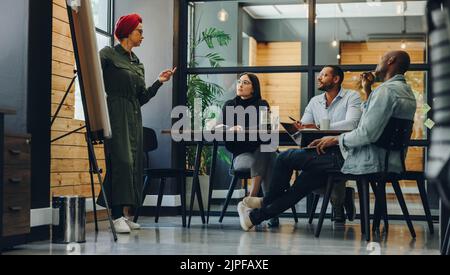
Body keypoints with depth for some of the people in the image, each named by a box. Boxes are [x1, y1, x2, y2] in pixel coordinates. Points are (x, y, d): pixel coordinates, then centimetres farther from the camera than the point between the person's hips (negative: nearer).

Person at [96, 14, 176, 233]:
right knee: (122, 161, -16)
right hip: (115, 115, -8)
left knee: (135, 163, 3)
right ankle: (118, 216, -18)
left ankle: (126, 214, 7)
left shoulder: (137, 63, 20)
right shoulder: (108, 54, 0)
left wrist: (159, 82, 11)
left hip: (134, 117, 8)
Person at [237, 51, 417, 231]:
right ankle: (256, 216, 29)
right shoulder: (406, 91, 15)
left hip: (364, 161, -10)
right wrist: (368, 92, 18)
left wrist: (336, 140, -11)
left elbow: (367, 134, -26)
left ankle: (268, 202, 29)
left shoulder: (387, 90, -18)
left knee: (286, 158, 4)